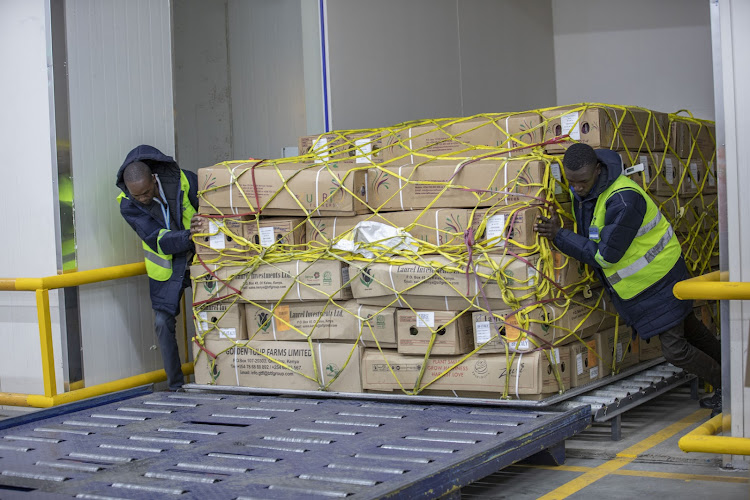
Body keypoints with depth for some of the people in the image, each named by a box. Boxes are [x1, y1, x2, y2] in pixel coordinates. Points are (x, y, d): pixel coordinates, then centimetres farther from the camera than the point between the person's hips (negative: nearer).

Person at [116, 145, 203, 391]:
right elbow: (158, 240, -28)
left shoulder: (184, 181, -21)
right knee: (163, 321, -6)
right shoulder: (128, 205, -19)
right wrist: (187, 236, -44)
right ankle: (175, 384, 6)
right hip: (166, 266, 0)